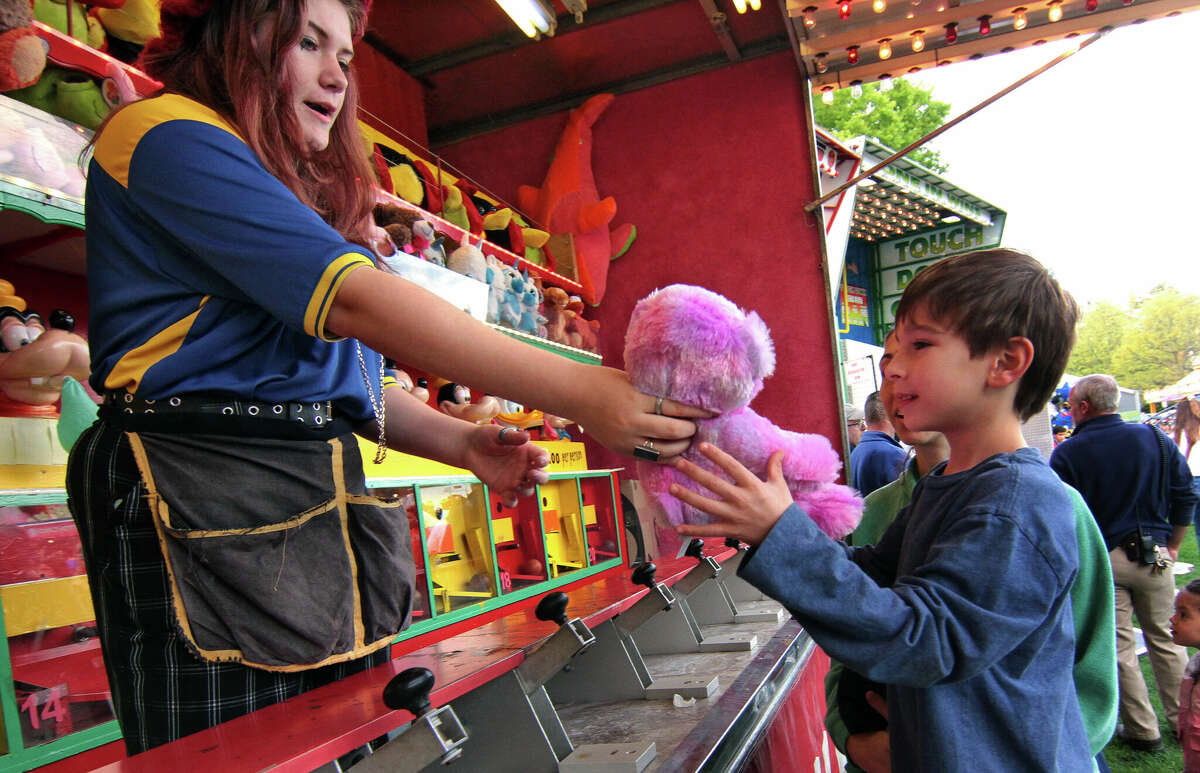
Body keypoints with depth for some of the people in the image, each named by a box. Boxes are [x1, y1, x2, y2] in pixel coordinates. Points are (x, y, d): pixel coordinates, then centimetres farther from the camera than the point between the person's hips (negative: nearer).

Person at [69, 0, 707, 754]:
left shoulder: (306, 197, 24)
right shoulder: (166, 135, -5)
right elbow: (355, 301, -20)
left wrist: (463, 444, 0)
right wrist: (582, 394, -24)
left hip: (321, 509, 9)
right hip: (207, 511, -8)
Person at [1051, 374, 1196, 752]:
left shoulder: (1067, 453, -10)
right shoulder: (1156, 439, 1)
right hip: (1155, 557, 4)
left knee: (1119, 647, 7)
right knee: (1165, 640, 17)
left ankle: (1143, 731, 15)